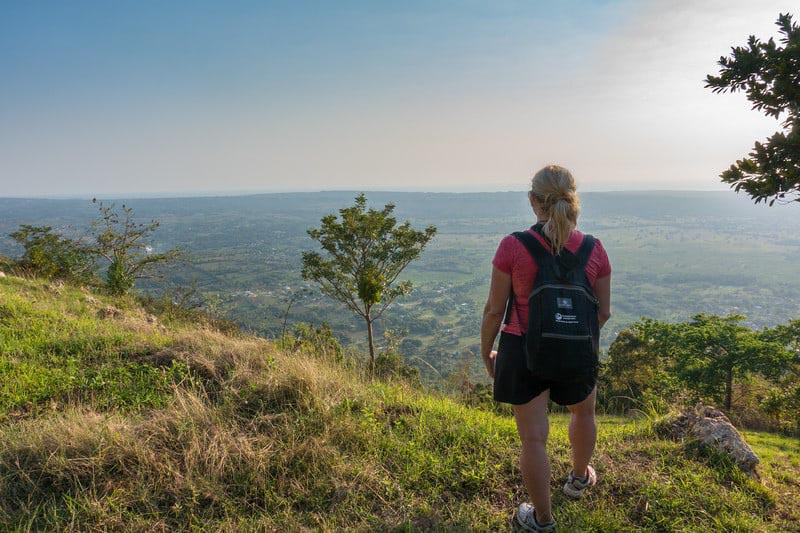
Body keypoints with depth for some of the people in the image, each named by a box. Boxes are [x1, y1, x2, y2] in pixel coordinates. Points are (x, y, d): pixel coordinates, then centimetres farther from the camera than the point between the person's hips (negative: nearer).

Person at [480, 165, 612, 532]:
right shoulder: (594, 249, -8)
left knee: (533, 436, 10)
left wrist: (486, 352, 5)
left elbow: (494, 310, -11)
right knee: (583, 411, 32)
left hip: (523, 350, -3)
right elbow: (603, 312, 1)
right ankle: (579, 478, 55)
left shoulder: (513, 247, -17)